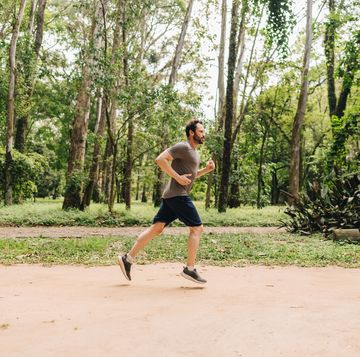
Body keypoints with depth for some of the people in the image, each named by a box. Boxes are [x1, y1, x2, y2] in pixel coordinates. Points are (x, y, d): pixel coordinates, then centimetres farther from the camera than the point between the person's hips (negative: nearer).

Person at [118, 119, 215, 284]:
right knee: (197, 228, -5)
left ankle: (128, 258, 8)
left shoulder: (195, 152, 22)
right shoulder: (183, 147, -10)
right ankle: (190, 269, 0)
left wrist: (206, 169, 16)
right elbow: (160, 159, -19)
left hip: (171, 196, 10)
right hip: (177, 195, -10)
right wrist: (177, 177, -20)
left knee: (156, 228, 7)